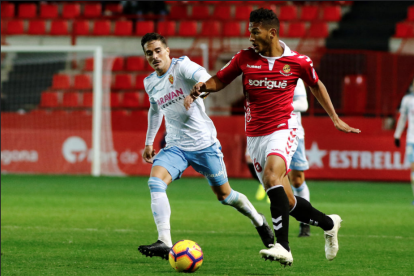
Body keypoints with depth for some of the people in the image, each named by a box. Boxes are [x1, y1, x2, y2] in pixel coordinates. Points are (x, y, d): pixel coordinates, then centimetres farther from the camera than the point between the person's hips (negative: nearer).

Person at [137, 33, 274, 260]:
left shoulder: (181, 66, -12)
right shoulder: (150, 83, 7)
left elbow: (202, 76, -33)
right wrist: (149, 142, 29)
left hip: (204, 143, -4)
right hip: (175, 147, 4)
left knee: (223, 194, 6)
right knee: (155, 181, -23)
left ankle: (258, 220, 37)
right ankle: (165, 244, -28)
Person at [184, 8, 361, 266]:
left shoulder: (298, 61, -3)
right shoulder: (245, 58, 2)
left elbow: (317, 85, 15)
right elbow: (219, 81, 10)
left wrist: (335, 119, 18)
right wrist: (202, 87, -13)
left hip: (283, 130, -4)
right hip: (255, 136, 4)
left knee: (272, 176, -33)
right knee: (286, 200, 6)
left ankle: (283, 247, -38)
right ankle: (328, 223, 33)